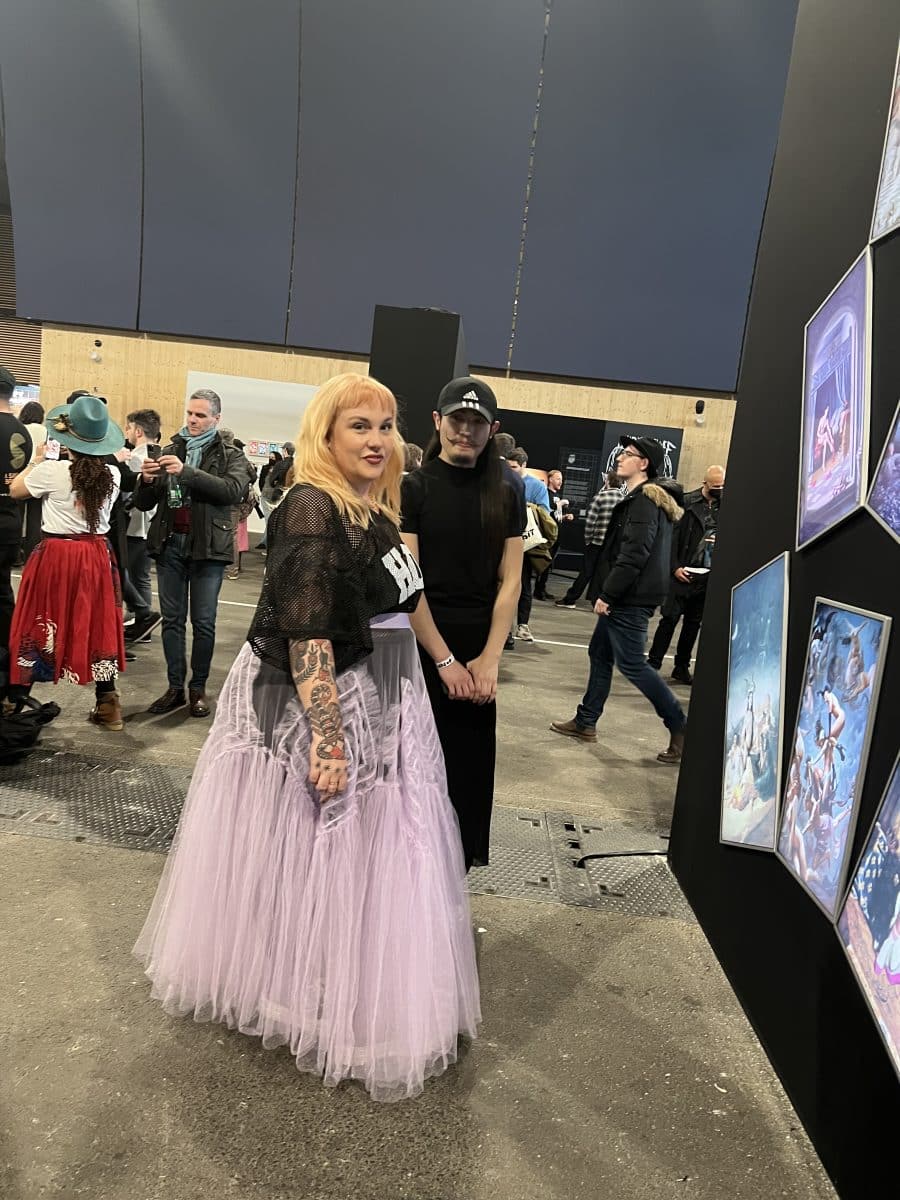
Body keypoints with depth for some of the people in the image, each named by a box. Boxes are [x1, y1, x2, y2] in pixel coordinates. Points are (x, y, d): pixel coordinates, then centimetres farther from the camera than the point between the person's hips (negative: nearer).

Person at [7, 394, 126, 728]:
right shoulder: (112, 475, -1)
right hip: (96, 556, 4)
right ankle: (107, 705, 18)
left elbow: (15, 490, 6)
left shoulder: (52, 471, -12)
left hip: (55, 555, -4)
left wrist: (36, 461, 17)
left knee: (38, 627, 8)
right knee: (97, 629, 12)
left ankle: (15, 701, 19)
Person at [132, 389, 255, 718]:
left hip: (207, 547, -3)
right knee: (172, 619, 7)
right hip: (170, 544, 4)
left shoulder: (231, 456, 1)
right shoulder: (170, 451, 11)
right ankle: (175, 687, 16)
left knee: (203, 621, 2)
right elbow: (143, 503, 9)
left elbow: (233, 490, -20)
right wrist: (147, 481, -13)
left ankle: (198, 688, 14)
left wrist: (186, 472, -27)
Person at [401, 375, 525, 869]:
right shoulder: (412, 487, -4)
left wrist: (488, 659, -6)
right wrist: (445, 661, -12)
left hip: (477, 658, 3)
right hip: (417, 651, -3)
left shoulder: (506, 495, 7)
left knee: (469, 773, 9)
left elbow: (509, 582, 4)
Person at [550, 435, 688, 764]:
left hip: (630, 598, -11)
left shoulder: (644, 501, -16)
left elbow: (633, 554, -23)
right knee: (600, 653, 15)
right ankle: (586, 722, 24)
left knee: (631, 664, -5)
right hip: (625, 596, 11)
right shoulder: (640, 498, 17)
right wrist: (607, 592, 17)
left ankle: (679, 727, 3)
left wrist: (607, 593, -20)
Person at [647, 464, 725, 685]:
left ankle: (682, 667, 21)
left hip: (708, 575, 4)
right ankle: (654, 662, 6)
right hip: (683, 572, -4)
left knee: (694, 623, 11)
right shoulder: (687, 502, -5)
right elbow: (672, 536, -6)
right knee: (670, 618, -2)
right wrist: (675, 567, -11)